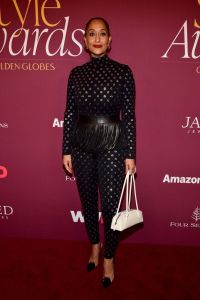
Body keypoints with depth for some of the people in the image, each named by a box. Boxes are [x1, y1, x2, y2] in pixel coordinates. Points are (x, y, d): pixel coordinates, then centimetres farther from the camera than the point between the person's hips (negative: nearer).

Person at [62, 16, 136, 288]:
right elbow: (69, 113, 6)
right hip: (82, 145, 3)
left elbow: (129, 115, -5)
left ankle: (109, 258, 23)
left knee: (110, 204, 1)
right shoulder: (76, 73, 5)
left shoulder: (122, 71, -4)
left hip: (112, 145, -3)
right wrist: (66, 150, 4)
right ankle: (94, 245, 39)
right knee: (88, 200, 15)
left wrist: (130, 154, -7)